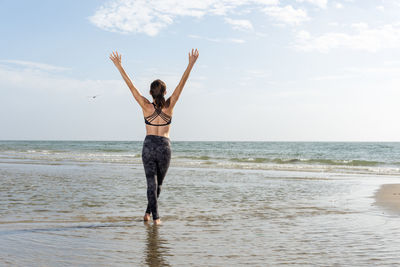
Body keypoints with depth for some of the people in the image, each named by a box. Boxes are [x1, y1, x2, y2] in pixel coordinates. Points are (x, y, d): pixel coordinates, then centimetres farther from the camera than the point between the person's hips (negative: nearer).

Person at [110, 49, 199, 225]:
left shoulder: (146, 106, -7)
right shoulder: (169, 105, -6)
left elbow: (131, 86, -6)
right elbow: (181, 84, -8)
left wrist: (119, 66, -3)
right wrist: (191, 64, -8)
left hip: (149, 146, 0)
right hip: (164, 147, 1)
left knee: (151, 182, 2)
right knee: (159, 182, 17)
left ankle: (154, 216, -5)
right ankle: (149, 212, 24)